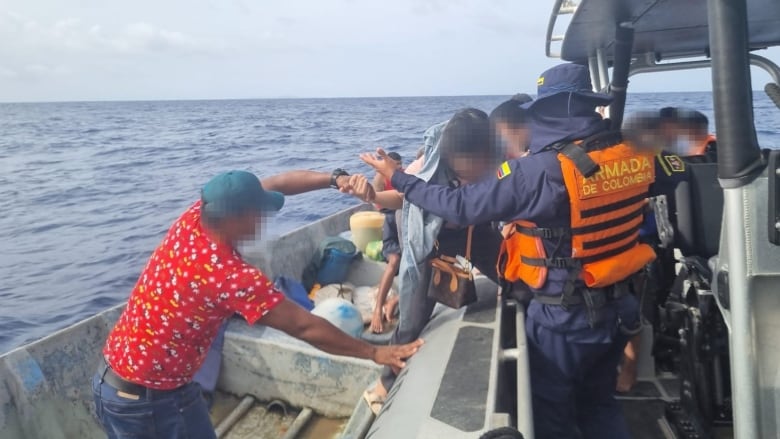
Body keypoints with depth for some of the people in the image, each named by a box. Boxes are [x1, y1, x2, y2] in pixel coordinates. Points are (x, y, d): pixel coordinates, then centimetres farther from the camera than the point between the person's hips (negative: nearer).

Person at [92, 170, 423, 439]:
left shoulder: (195, 218, -10)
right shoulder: (233, 276, -30)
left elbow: (273, 184, 0)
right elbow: (304, 327, -22)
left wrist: (333, 179, -5)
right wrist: (374, 353, -12)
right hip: (147, 398, -8)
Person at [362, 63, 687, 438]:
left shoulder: (540, 171, -24)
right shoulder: (633, 156, -4)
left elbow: (461, 206, -19)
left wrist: (398, 178, -6)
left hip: (564, 317, -6)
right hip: (618, 306, 7)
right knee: (598, 403, 26)